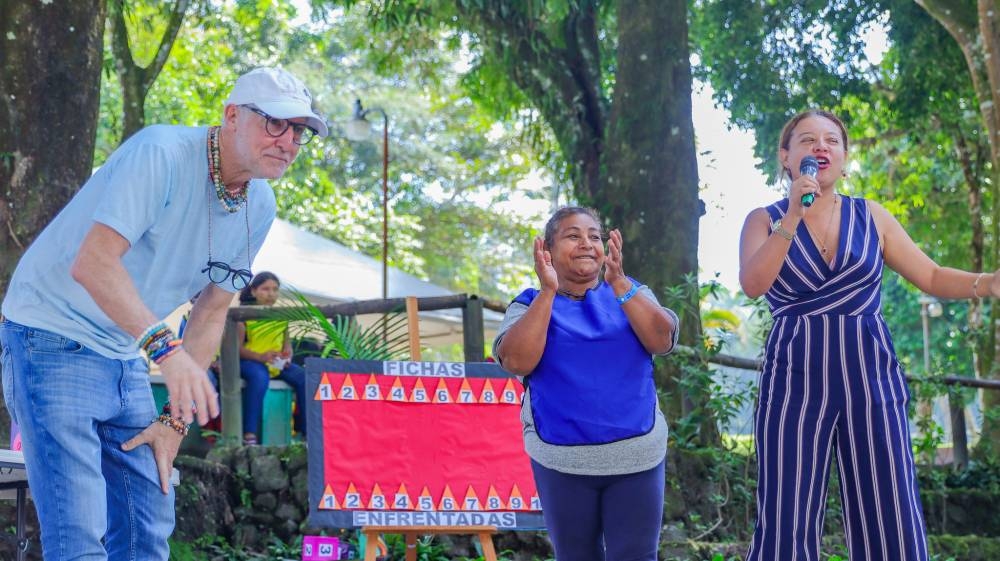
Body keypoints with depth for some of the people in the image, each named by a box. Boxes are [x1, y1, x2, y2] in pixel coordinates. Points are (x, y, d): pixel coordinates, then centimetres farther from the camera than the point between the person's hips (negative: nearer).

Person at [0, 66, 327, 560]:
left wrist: (177, 418, 3)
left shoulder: (259, 208, 3)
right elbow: (92, 263, -33)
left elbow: (211, 312, 11)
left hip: (126, 354, 8)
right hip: (53, 338, -8)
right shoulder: (161, 153, -22)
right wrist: (165, 347, -45)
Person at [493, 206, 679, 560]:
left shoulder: (630, 293, 8)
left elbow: (662, 342, -11)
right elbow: (517, 362, -15)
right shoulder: (530, 304, 3)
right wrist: (548, 292, -20)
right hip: (562, 460, 0)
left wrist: (619, 284, -22)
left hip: (636, 457, 1)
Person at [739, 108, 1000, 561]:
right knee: (786, 524, -4)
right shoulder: (764, 221, 6)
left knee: (891, 524, -3)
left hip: (869, 376, 2)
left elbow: (932, 277, 11)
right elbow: (752, 285, -12)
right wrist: (793, 217, -17)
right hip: (795, 379, -2)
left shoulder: (871, 217, 11)